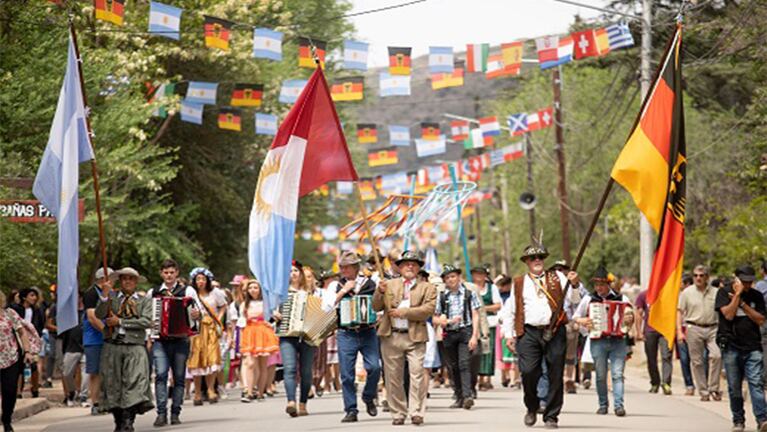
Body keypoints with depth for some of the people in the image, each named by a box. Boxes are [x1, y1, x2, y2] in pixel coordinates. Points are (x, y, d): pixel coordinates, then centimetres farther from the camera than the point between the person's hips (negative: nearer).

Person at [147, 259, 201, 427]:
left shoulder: (187, 291, 9)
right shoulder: (153, 293, 14)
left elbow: (199, 310, 3)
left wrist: (197, 314, -20)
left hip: (180, 339, 0)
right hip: (160, 340, 0)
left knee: (179, 377, 1)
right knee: (161, 374, -14)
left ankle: (175, 413, 8)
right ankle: (161, 413, -17)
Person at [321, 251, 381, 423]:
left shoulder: (369, 284, 7)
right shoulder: (336, 286, 8)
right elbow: (326, 306, -3)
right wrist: (344, 291, -6)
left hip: (368, 332, 0)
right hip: (346, 334, 1)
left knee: (374, 367, -14)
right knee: (347, 374, -2)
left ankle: (368, 397, 13)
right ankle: (351, 410, 6)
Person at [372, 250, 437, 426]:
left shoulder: (427, 288, 9)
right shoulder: (389, 285, 16)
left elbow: (428, 310, -6)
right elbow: (376, 307, 9)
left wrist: (404, 312, -11)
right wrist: (380, 292, -10)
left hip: (415, 337, -2)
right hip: (391, 337, 2)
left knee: (417, 374, -11)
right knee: (393, 377, 3)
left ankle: (417, 412, -8)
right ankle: (398, 413, 10)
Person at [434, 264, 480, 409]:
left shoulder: (469, 294, 4)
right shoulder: (441, 297, 8)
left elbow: (475, 316, 1)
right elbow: (435, 318, 9)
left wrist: (474, 336, -8)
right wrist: (448, 321, -9)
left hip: (465, 332, -3)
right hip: (449, 334, 3)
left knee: (464, 363, -17)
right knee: (453, 367, 6)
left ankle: (467, 395, -26)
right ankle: (459, 397, 14)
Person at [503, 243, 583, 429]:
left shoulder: (557, 278, 13)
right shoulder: (519, 285, 15)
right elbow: (511, 312, 19)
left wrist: (575, 283, -22)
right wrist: (510, 335, 12)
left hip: (555, 332, 0)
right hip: (529, 333, 0)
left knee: (555, 375, 0)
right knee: (528, 371, -13)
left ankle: (551, 416, 11)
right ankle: (532, 408, 12)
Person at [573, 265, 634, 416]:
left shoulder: (621, 298, 7)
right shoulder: (589, 299, 8)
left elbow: (631, 316, 16)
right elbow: (575, 317, 17)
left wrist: (630, 319, -7)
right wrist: (583, 321, -5)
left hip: (618, 341, -1)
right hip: (598, 342, 1)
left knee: (617, 374, -9)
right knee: (601, 375, 4)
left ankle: (619, 405, -14)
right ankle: (603, 404, 15)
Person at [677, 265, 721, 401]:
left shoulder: (716, 292, 7)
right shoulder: (687, 292, 5)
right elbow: (680, 312, 7)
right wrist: (679, 331, -2)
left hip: (713, 328, 0)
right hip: (694, 329, 0)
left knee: (716, 355, -19)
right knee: (697, 361, 1)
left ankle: (713, 388, -9)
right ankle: (703, 392, 11)